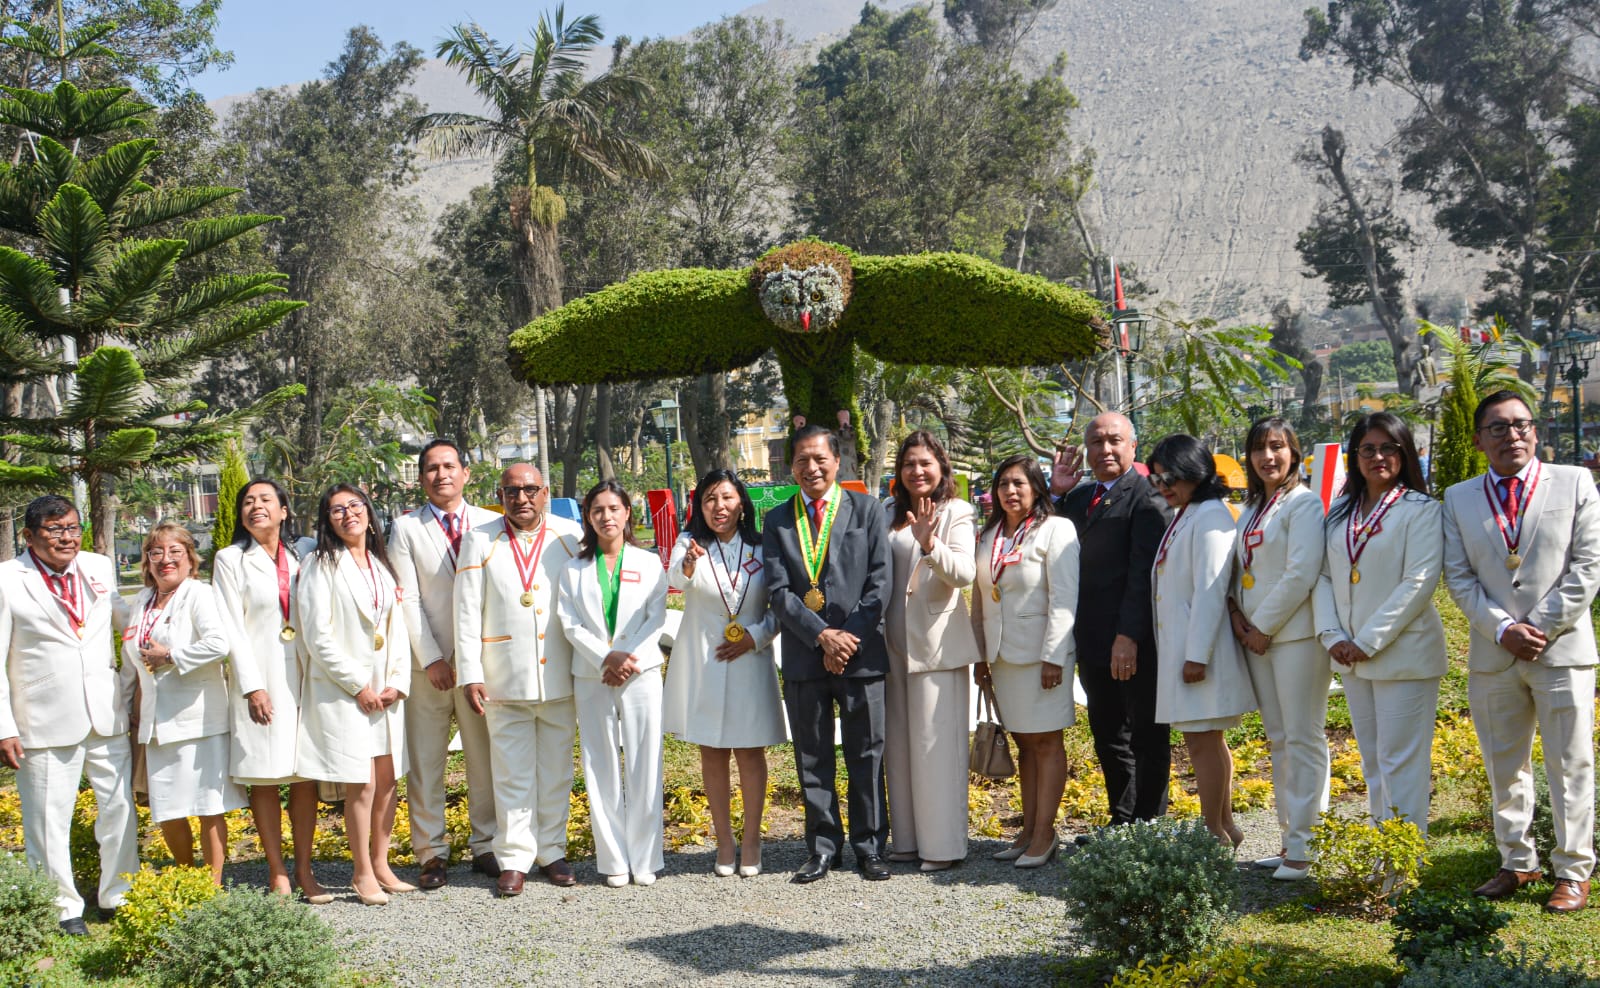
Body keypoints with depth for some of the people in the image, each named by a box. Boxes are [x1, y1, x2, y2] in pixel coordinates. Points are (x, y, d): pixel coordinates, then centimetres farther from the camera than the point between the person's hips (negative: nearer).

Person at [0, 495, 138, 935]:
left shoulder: (102, 569, 9)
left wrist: (127, 692, 13)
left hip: (108, 717, 4)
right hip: (46, 722, -4)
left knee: (120, 809, 9)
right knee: (49, 819, 2)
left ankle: (120, 897, 24)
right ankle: (63, 909, 17)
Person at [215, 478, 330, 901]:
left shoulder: (302, 557, 12)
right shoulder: (231, 560, 2)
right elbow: (232, 627, -4)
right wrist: (252, 685, -11)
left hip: (304, 677, 3)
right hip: (259, 680, -3)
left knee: (305, 776, 2)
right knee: (263, 779, 0)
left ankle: (304, 870, 9)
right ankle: (277, 872, 6)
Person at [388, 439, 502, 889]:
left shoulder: (492, 524, 6)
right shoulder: (406, 528, 4)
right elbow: (408, 600, -2)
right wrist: (431, 659, -9)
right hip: (428, 663, -1)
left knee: (486, 759, 6)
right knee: (425, 764, 2)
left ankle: (485, 845, 17)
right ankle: (432, 853, 10)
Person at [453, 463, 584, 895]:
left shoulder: (570, 536, 5)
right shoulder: (480, 540, 4)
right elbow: (467, 612, 2)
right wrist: (470, 674, -4)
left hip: (560, 677, 1)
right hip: (504, 679, -1)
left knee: (556, 770, 9)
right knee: (512, 774, 1)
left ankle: (551, 851, 20)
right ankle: (514, 859, 10)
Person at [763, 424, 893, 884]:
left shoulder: (866, 510, 5)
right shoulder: (777, 521, 8)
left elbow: (880, 581, -1)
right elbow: (779, 591, 0)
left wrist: (850, 638, -10)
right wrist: (822, 636, -12)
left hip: (861, 654, -1)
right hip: (804, 656, 1)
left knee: (866, 755, 4)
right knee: (812, 758, 7)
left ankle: (869, 847, 14)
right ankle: (823, 847, 16)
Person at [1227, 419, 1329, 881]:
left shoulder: (1303, 503, -8)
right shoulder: (1251, 508, 16)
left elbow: (1301, 574, -16)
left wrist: (1264, 627, -12)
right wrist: (1237, 611, 1)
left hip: (1295, 634, -8)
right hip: (1256, 635, 8)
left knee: (1302, 739, -5)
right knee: (1278, 740, 11)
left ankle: (1303, 848, -2)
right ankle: (1288, 839, 18)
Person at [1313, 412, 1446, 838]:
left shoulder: (1420, 510, -7)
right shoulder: (1341, 512, 11)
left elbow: (1419, 583, -15)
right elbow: (1323, 575, 8)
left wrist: (1368, 642, -16)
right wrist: (1332, 636, -6)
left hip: (1404, 654, -6)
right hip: (1351, 658, 6)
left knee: (1401, 762, -5)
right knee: (1372, 762, 14)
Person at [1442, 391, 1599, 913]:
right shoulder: (1458, 499, 9)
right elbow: (1458, 576, 3)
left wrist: (1542, 628, -11)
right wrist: (1501, 628, -10)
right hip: (1492, 654, 3)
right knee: (1504, 767, 9)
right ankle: (1517, 862, 21)